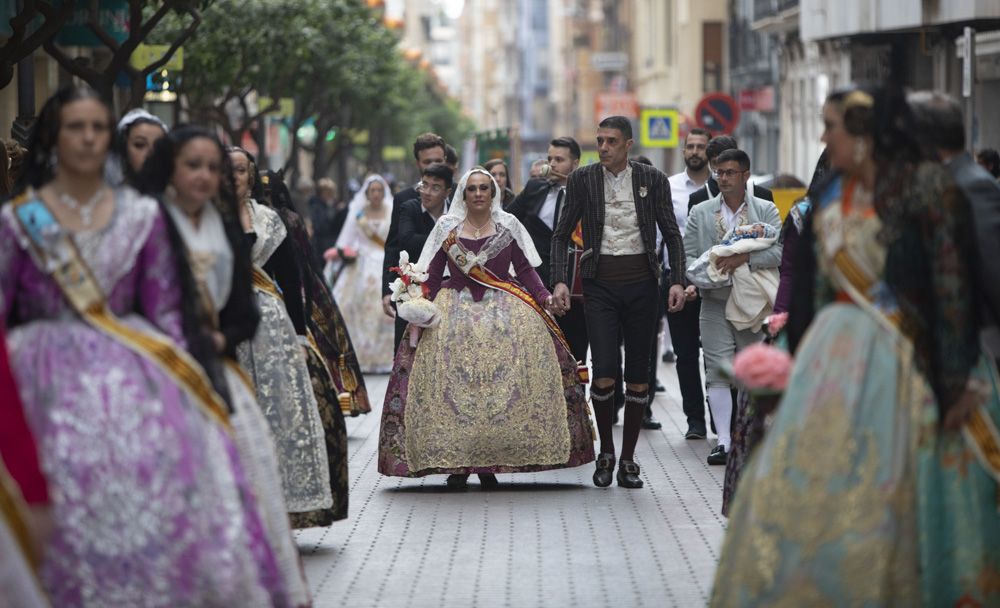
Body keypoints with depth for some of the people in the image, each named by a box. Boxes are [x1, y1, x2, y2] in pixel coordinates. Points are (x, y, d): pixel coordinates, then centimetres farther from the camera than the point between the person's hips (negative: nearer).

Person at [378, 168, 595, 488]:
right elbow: (432, 275, 8)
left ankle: (489, 464, -7)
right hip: (455, 312, 0)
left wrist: (545, 298, -6)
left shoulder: (509, 226, 9)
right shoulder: (446, 227, 9)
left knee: (503, 384, -12)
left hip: (504, 311, 0)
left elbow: (526, 270, 8)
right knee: (452, 384, -11)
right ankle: (456, 463, -5)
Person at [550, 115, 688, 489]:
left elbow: (671, 234, 7)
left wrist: (677, 280, -4)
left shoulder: (652, 180, 3)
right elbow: (561, 234, 7)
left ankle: (628, 459, 13)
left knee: (638, 375, 3)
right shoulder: (582, 180, 3)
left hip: (641, 281, 1)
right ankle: (606, 453, 9)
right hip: (600, 282, -1)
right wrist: (559, 281, -5)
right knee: (604, 373, -11)